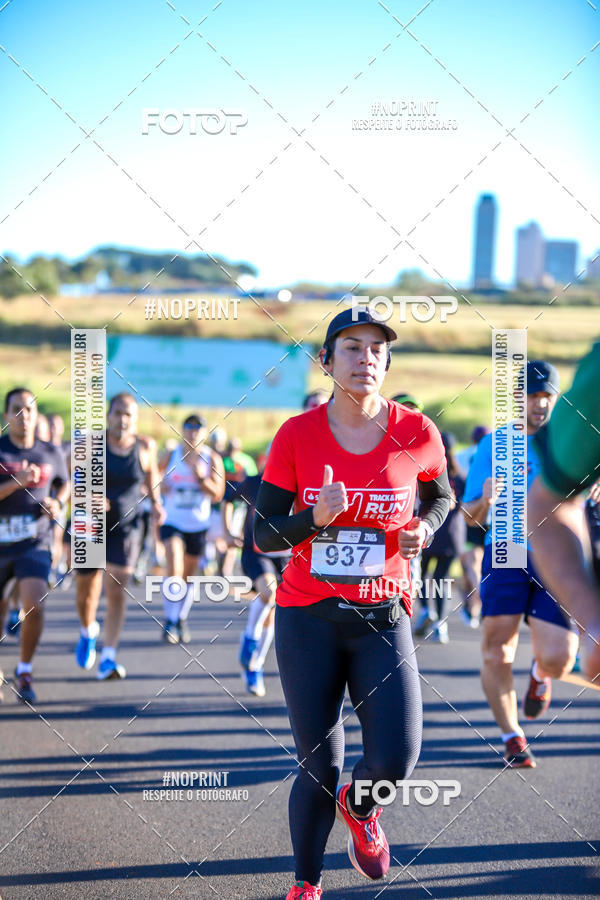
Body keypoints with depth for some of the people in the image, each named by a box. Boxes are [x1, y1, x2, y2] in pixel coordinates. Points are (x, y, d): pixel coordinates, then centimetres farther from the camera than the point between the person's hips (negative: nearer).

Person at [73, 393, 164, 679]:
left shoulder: (145, 446, -3)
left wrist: (156, 502, 6)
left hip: (125, 529, 0)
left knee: (116, 593, -13)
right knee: (85, 593, 12)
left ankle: (108, 658, -12)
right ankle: (88, 631, 45)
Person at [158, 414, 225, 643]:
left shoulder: (212, 459, -2)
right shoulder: (171, 456, -1)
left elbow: (217, 495, -7)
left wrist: (200, 477, -21)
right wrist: (161, 486, -7)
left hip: (198, 525, 1)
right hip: (172, 521, -1)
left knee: (189, 576, 12)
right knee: (174, 570, -20)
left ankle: (182, 620, 32)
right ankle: (170, 621, -12)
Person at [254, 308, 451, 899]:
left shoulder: (416, 433, -3)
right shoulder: (297, 435, -6)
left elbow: (440, 496, 17)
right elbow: (262, 536, -3)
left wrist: (423, 529, -4)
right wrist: (316, 519, -22)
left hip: (383, 618, 1)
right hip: (308, 619, 0)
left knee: (394, 761, -14)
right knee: (319, 767, 1)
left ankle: (359, 807, 24)